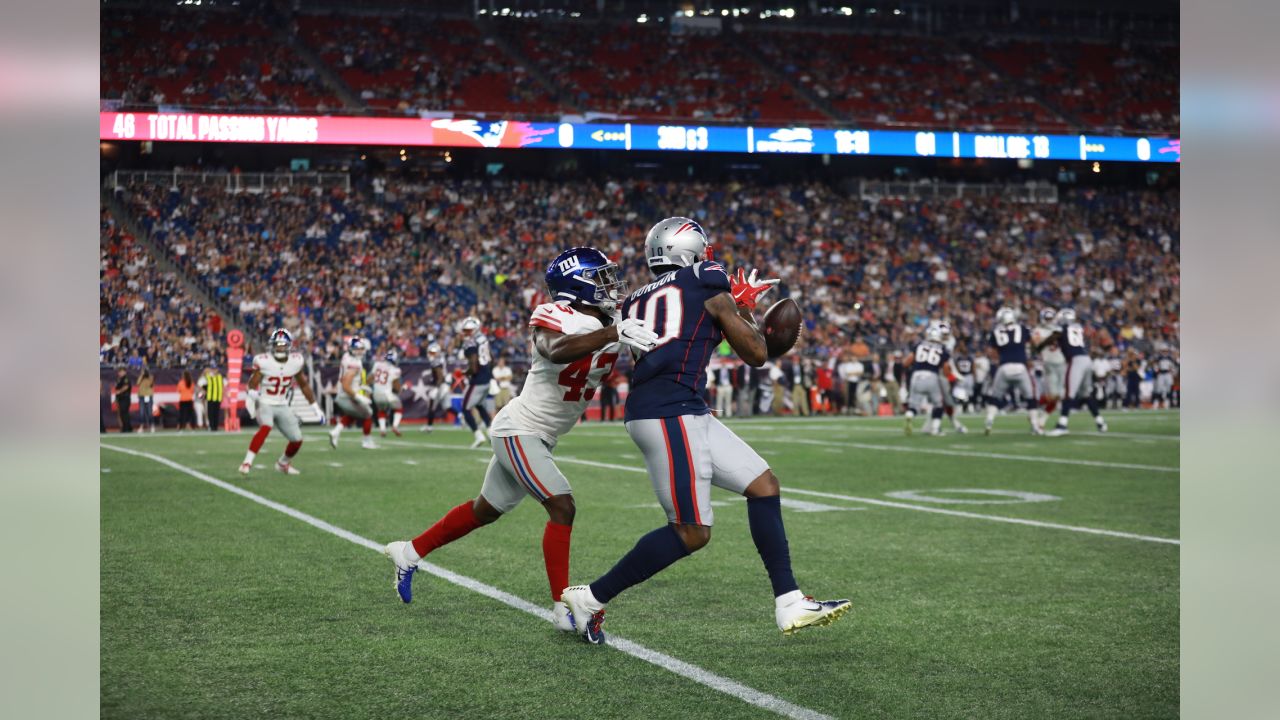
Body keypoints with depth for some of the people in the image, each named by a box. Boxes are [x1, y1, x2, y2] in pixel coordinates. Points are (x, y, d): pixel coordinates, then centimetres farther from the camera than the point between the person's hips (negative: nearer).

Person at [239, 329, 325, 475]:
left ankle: (283, 463, 33)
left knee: (297, 440, 5)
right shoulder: (264, 362, -15)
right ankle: (247, 462, -34)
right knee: (265, 428, -34)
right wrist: (251, 396, -31)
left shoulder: (295, 361, -3)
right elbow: (253, 384, -11)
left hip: (283, 407, 5)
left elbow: (304, 385, 9)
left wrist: (316, 408, 12)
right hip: (265, 404, -5)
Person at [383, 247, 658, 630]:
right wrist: (614, 333, -53)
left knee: (486, 511, 20)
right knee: (562, 507, -18)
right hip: (519, 429, -9)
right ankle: (563, 608, -11)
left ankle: (409, 552, 37)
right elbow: (557, 351, -44)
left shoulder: (612, 325, 2)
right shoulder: (556, 319, -22)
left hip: (539, 438, 9)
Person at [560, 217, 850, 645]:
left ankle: (790, 605, 8)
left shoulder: (637, 301, 19)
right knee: (691, 534, -5)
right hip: (668, 414, -9)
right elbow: (756, 355, 7)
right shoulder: (708, 286, 1)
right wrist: (743, 310, 25)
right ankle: (590, 599, 3)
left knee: (763, 485, 10)